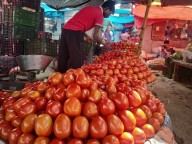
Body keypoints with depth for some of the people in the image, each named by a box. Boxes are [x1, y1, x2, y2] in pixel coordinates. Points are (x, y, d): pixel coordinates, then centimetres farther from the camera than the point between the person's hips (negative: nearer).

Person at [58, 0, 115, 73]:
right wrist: (105, 44, 7)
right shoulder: (100, 14, -2)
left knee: (63, 57, 13)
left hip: (66, 29, 9)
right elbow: (96, 35, -8)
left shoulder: (91, 8, 23)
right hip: (74, 32, -9)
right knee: (77, 59, -4)